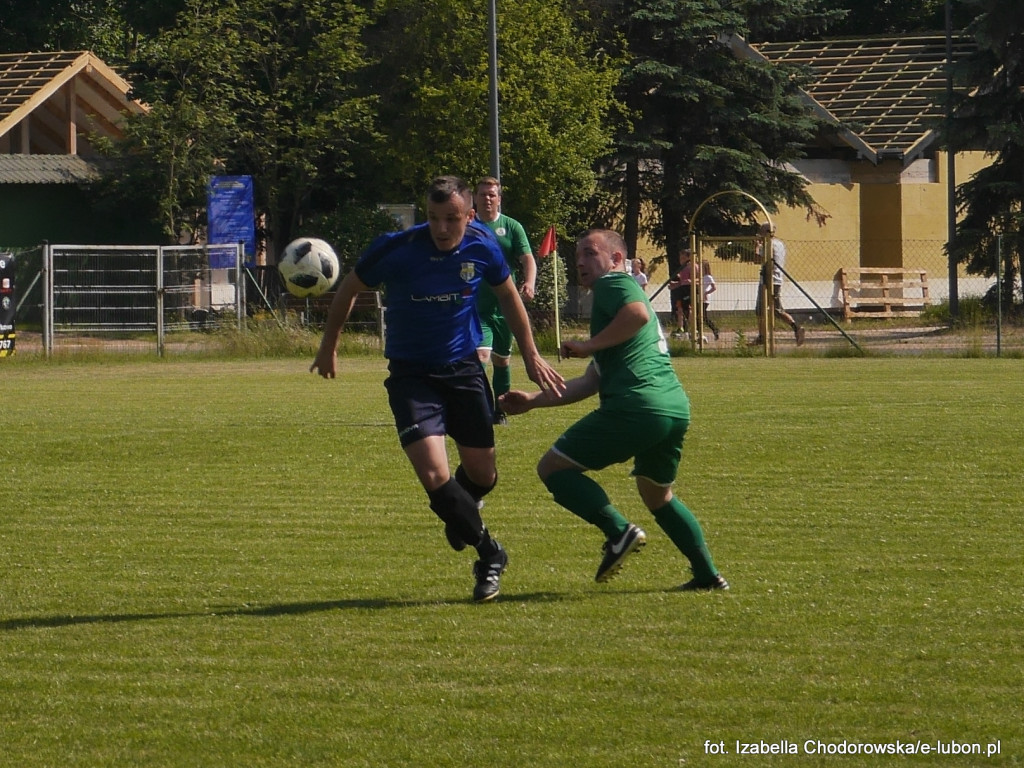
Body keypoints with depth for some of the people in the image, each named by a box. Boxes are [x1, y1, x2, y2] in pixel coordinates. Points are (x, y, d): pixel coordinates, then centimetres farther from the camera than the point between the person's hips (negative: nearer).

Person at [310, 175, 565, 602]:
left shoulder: (483, 248, -11)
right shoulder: (395, 250, -20)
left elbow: (508, 296, 10)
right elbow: (348, 290, -1)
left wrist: (531, 356, 13)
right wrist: (329, 347, 10)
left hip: (463, 370, 3)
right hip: (410, 376, -3)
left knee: (481, 475, 8)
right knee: (435, 477, -17)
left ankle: (460, 513, 47)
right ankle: (490, 555, 5)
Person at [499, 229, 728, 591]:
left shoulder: (613, 283, 4)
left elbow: (638, 314, -22)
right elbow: (590, 382, 31)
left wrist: (589, 345, -11)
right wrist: (534, 400, 28)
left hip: (636, 405, -10)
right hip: (676, 409, 10)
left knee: (553, 467, -1)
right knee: (658, 494, 30)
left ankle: (619, 531, -16)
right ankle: (707, 574, 23)